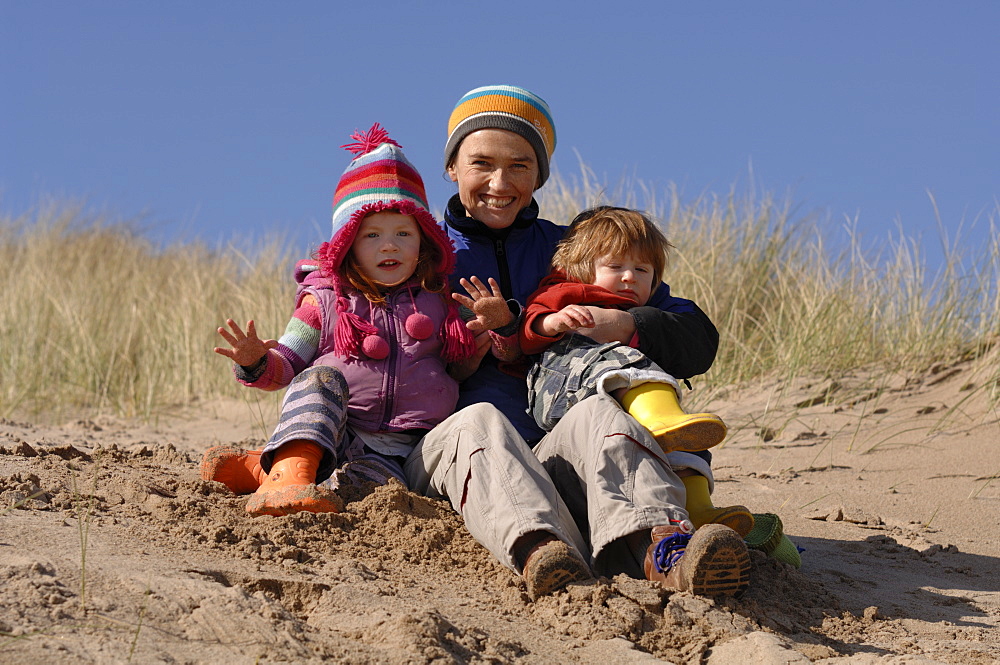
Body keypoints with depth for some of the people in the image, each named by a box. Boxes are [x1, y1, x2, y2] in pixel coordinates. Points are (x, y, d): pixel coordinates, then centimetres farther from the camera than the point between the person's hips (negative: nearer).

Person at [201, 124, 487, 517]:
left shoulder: (438, 301, 11)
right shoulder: (325, 300, 7)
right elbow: (287, 364, 6)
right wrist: (257, 363, -18)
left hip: (398, 450, 0)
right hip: (323, 433, 0)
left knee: (382, 480, -35)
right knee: (322, 377, -31)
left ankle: (257, 470, -34)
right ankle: (291, 473, -47)